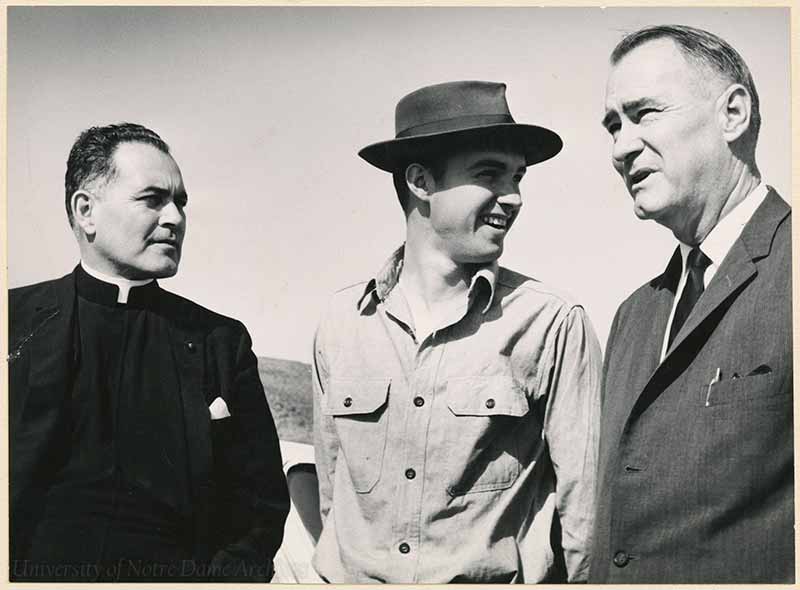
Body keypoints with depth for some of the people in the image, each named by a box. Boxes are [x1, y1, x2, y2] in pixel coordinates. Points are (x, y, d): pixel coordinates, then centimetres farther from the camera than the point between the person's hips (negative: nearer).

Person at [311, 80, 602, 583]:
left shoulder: (555, 324, -12)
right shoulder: (342, 321, -3)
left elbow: (583, 505, -7)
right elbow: (331, 483, 7)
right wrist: (342, 570, 8)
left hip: (495, 579, -2)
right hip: (350, 577, 3)